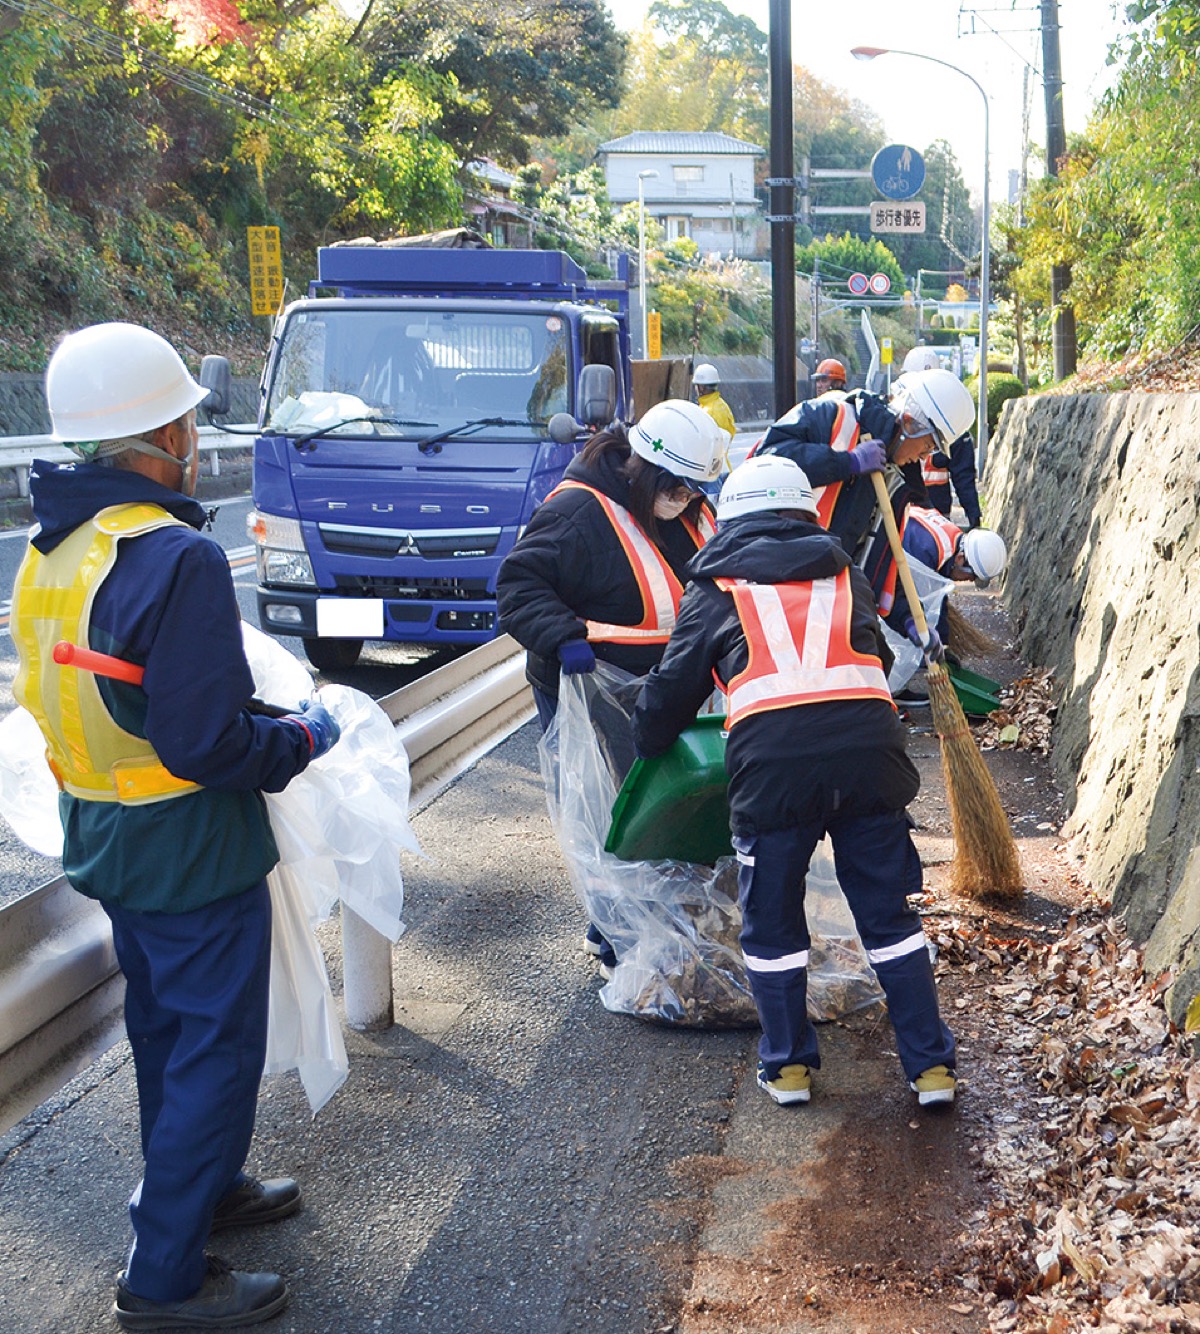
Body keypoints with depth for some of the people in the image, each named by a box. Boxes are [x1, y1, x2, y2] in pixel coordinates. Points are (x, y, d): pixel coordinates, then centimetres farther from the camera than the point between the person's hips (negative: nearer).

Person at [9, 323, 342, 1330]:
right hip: (190, 855, -9)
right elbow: (207, 745, -28)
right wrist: (302, 738, -9)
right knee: (216, 1051, 5)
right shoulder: (175, 557, -26)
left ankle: (203, 1188, 43)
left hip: (104, 836, 9)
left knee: (165, 1030, 24)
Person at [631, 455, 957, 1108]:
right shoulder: (845, 575, 25)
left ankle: (788, 1066, 24)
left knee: (771, 923, 16)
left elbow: (673, 688, 20)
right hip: (869, 750, 2)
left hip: (773, 762, -2)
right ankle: (931, 1065, 18)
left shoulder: (716, 589, 18)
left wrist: (645, 749, 37)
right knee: (888, 916, 15)